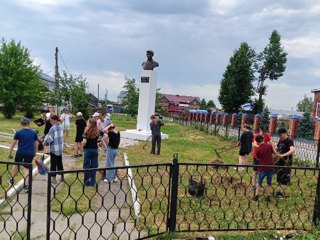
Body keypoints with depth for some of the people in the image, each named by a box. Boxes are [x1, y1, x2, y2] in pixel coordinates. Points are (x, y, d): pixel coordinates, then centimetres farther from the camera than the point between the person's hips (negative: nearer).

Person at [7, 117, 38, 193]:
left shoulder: (18, 132, -5)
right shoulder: (34, 132, 2)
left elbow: (13, 144, -1)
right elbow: (35, 144, 8)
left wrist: (10, 153, 8)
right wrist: (34, 153, 20)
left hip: (20, 152, -1)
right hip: (30, 153, 1)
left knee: (16, 165, 23)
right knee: (27, 168, 8)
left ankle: (12, 180, 41)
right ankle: (26, 186, 1)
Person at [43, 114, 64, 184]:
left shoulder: (53, 128, -16)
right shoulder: (60, 127, 4)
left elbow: (49, 138, -18)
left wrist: (45, 143, 2)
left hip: (54, 149, -7)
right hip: (60, 149, 7)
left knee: (53, 164, 4)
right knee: (60, 163, 17)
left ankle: (54, 179, 9)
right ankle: (62, 177, 26)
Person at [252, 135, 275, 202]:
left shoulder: (257, 149, -10)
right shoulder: (269, 146, -5)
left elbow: (258, 158, 4)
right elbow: (272, 154, 10)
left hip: (262, 168, -2)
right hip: (270, 167, 2)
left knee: (259, 183, 12)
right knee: (269, 183, 14)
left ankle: (256, 196, 16)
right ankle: (268, 197, 16)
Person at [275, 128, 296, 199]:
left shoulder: (289, 141, -17)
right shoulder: (280, 140, 8)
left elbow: (293, 150, -35)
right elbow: (277, 149, 22)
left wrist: (283, 155, -42)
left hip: (287, 162, -8)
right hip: (280, 161, 8)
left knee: (285, 177, -1)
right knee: (279, 176, 15)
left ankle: (282, 193, 6)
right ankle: (281, 191, 27)